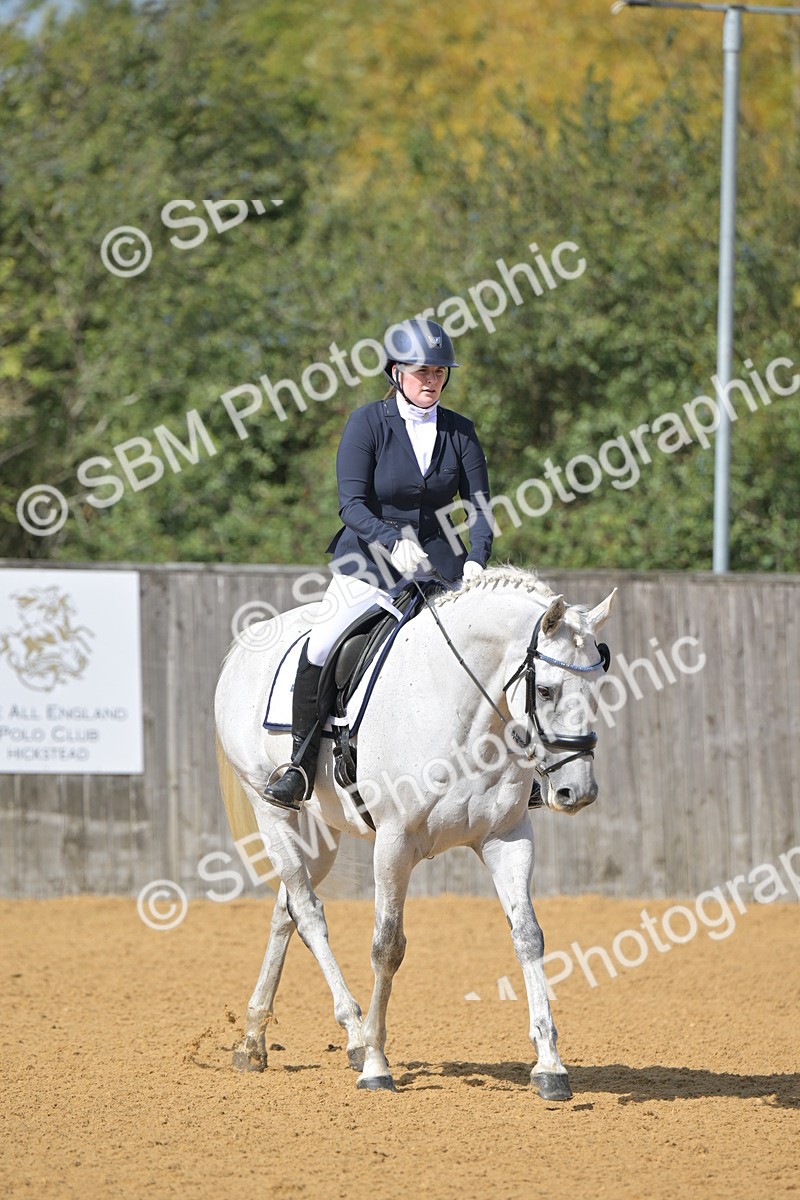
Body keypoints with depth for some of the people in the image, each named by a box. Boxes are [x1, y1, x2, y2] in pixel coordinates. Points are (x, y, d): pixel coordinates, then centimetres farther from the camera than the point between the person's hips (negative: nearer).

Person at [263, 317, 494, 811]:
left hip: (438, 562, 3)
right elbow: (352, 503, -13)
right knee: (320, 652, -20)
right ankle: (302, 765, -3)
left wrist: (475, 561, -17)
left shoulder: (460, 432, 3)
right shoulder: (368, 423, -6)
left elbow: (480, 508, 2)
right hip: (368, 562, -3)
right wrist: (393, 543, -30)